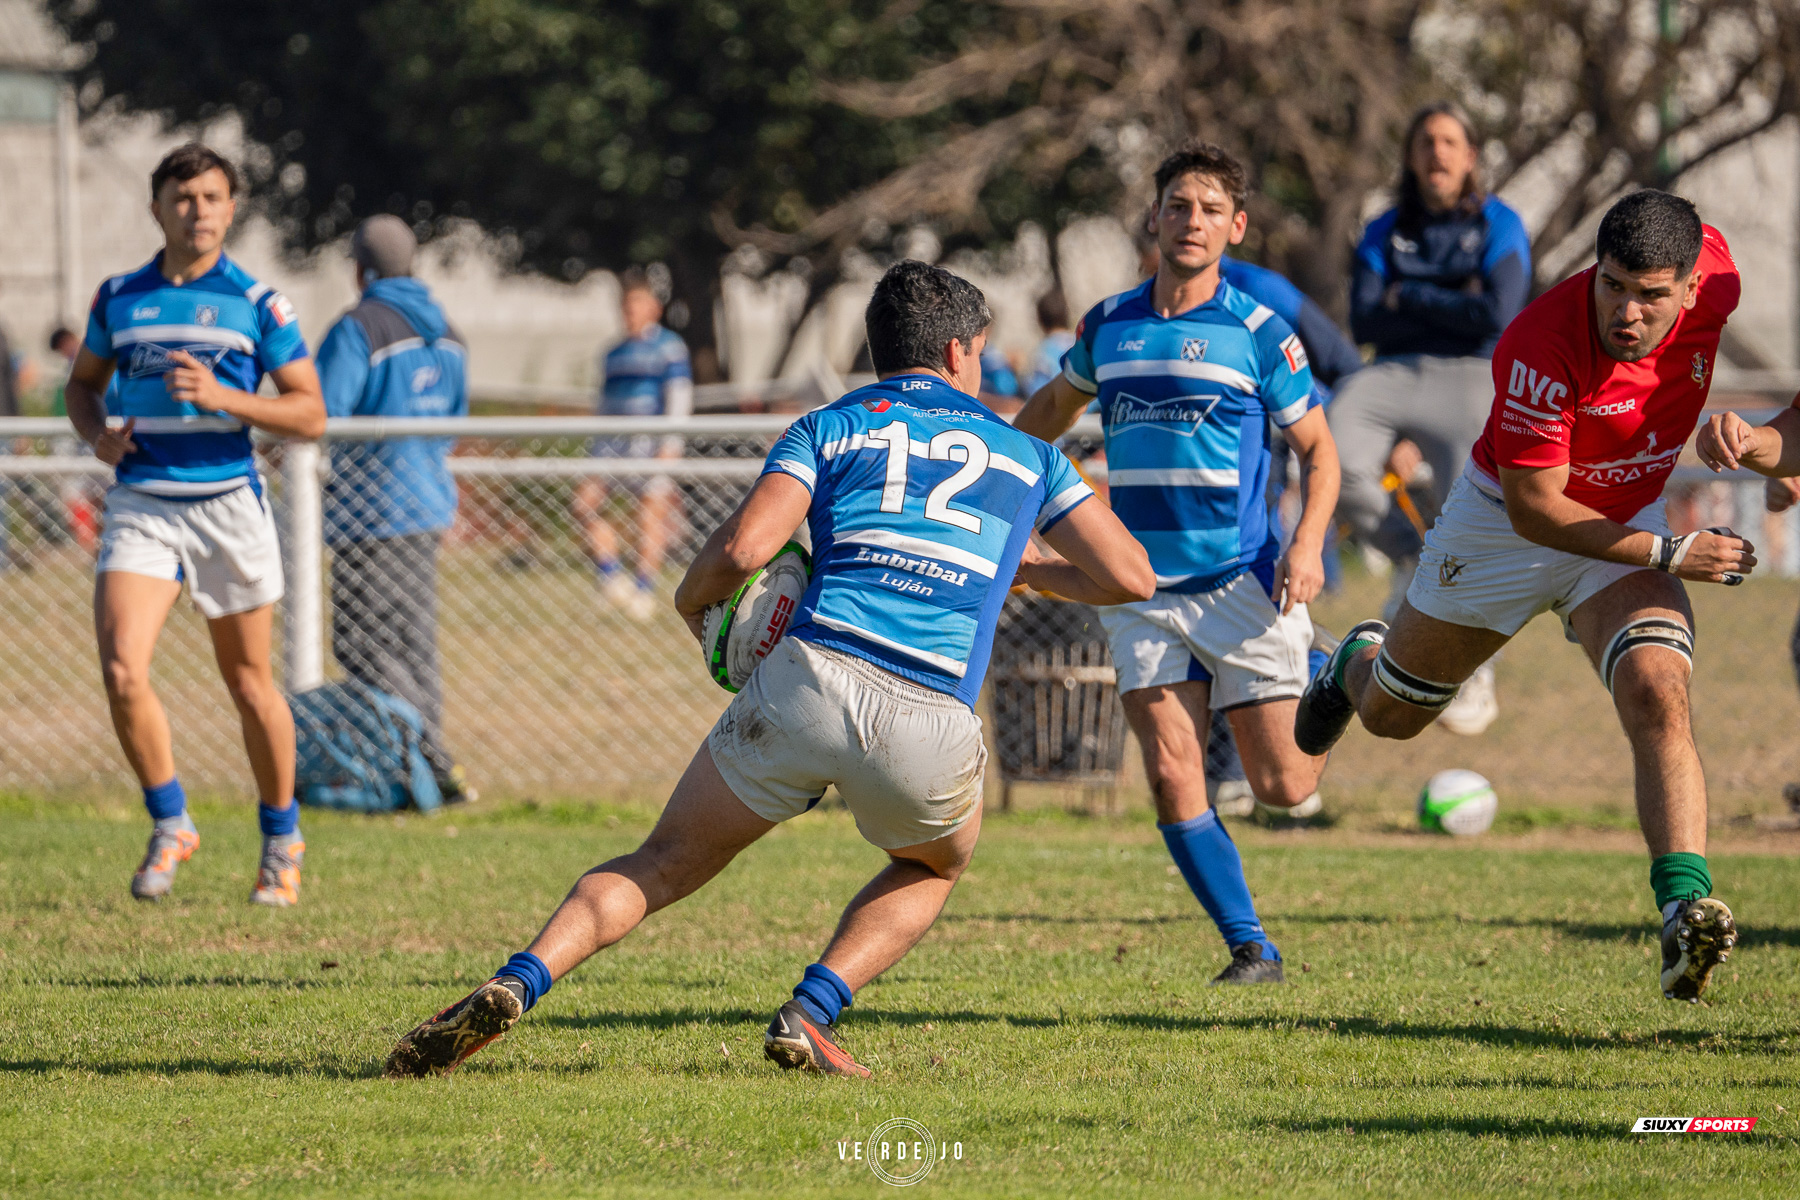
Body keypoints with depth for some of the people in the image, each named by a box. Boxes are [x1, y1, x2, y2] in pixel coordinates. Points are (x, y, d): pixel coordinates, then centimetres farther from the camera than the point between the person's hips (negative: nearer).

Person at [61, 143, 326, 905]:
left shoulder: (256, 303, -1)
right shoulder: (119, 298, 7)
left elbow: (310, 414, -2)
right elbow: (83, 382, 23)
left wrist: (220, 398, -16)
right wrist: (97, 433, 0)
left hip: (227, 505, -2)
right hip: (140, 506, 2)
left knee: (249, 685, 7)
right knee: (123, 672, -16)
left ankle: (282, 839, 26)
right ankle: (170, 827, 3)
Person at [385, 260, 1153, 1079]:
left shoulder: (831, 427, 18)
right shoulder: (1025, 454, 23)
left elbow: (743, 547, 1)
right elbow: (1131, 577, 21)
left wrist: (693, 601, 23)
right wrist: (1027, 571, 40)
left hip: (809, 680, 0)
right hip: (931, 727, 0)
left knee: (664, 864, 15)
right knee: (935, 866, 33)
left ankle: (515, 985, -9)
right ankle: (810, 1015, 11)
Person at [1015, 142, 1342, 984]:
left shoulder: (1260, 335, -5)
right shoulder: (1107, 327, 6)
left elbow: (1317, 448, 2)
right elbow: (1058, 403, 27)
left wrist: (1308, 544, -12)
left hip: (1241, 583, -3)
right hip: (1142, 591, 3)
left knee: (1282, 786, -3)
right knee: (1172, 774, -10)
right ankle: (1251, 948, 2)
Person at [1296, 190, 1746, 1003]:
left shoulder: (1712, 270, -23)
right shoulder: (1541, 347, -36)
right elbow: (1534, 510, -29)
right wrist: (1667, 554, -33)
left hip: (1631, 520, 2)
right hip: (1507, 522, -2)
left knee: (1657, 696, -27)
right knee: (1390, 713, 19)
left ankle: (1685, 912, -36)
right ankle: (1356, 664, 57)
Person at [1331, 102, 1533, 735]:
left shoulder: (1499, 226, 4)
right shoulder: (1384, 233, 13)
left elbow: (1497, 317, -10)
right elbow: (1365, 321, 2)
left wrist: (1409, 298, -4)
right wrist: (1452, 307, -5)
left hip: (1471, 379, -3)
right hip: (1393, 373, 3)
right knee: (1334, 463, -28)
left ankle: (1473, 677, 1)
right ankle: (1409, 558, 0)